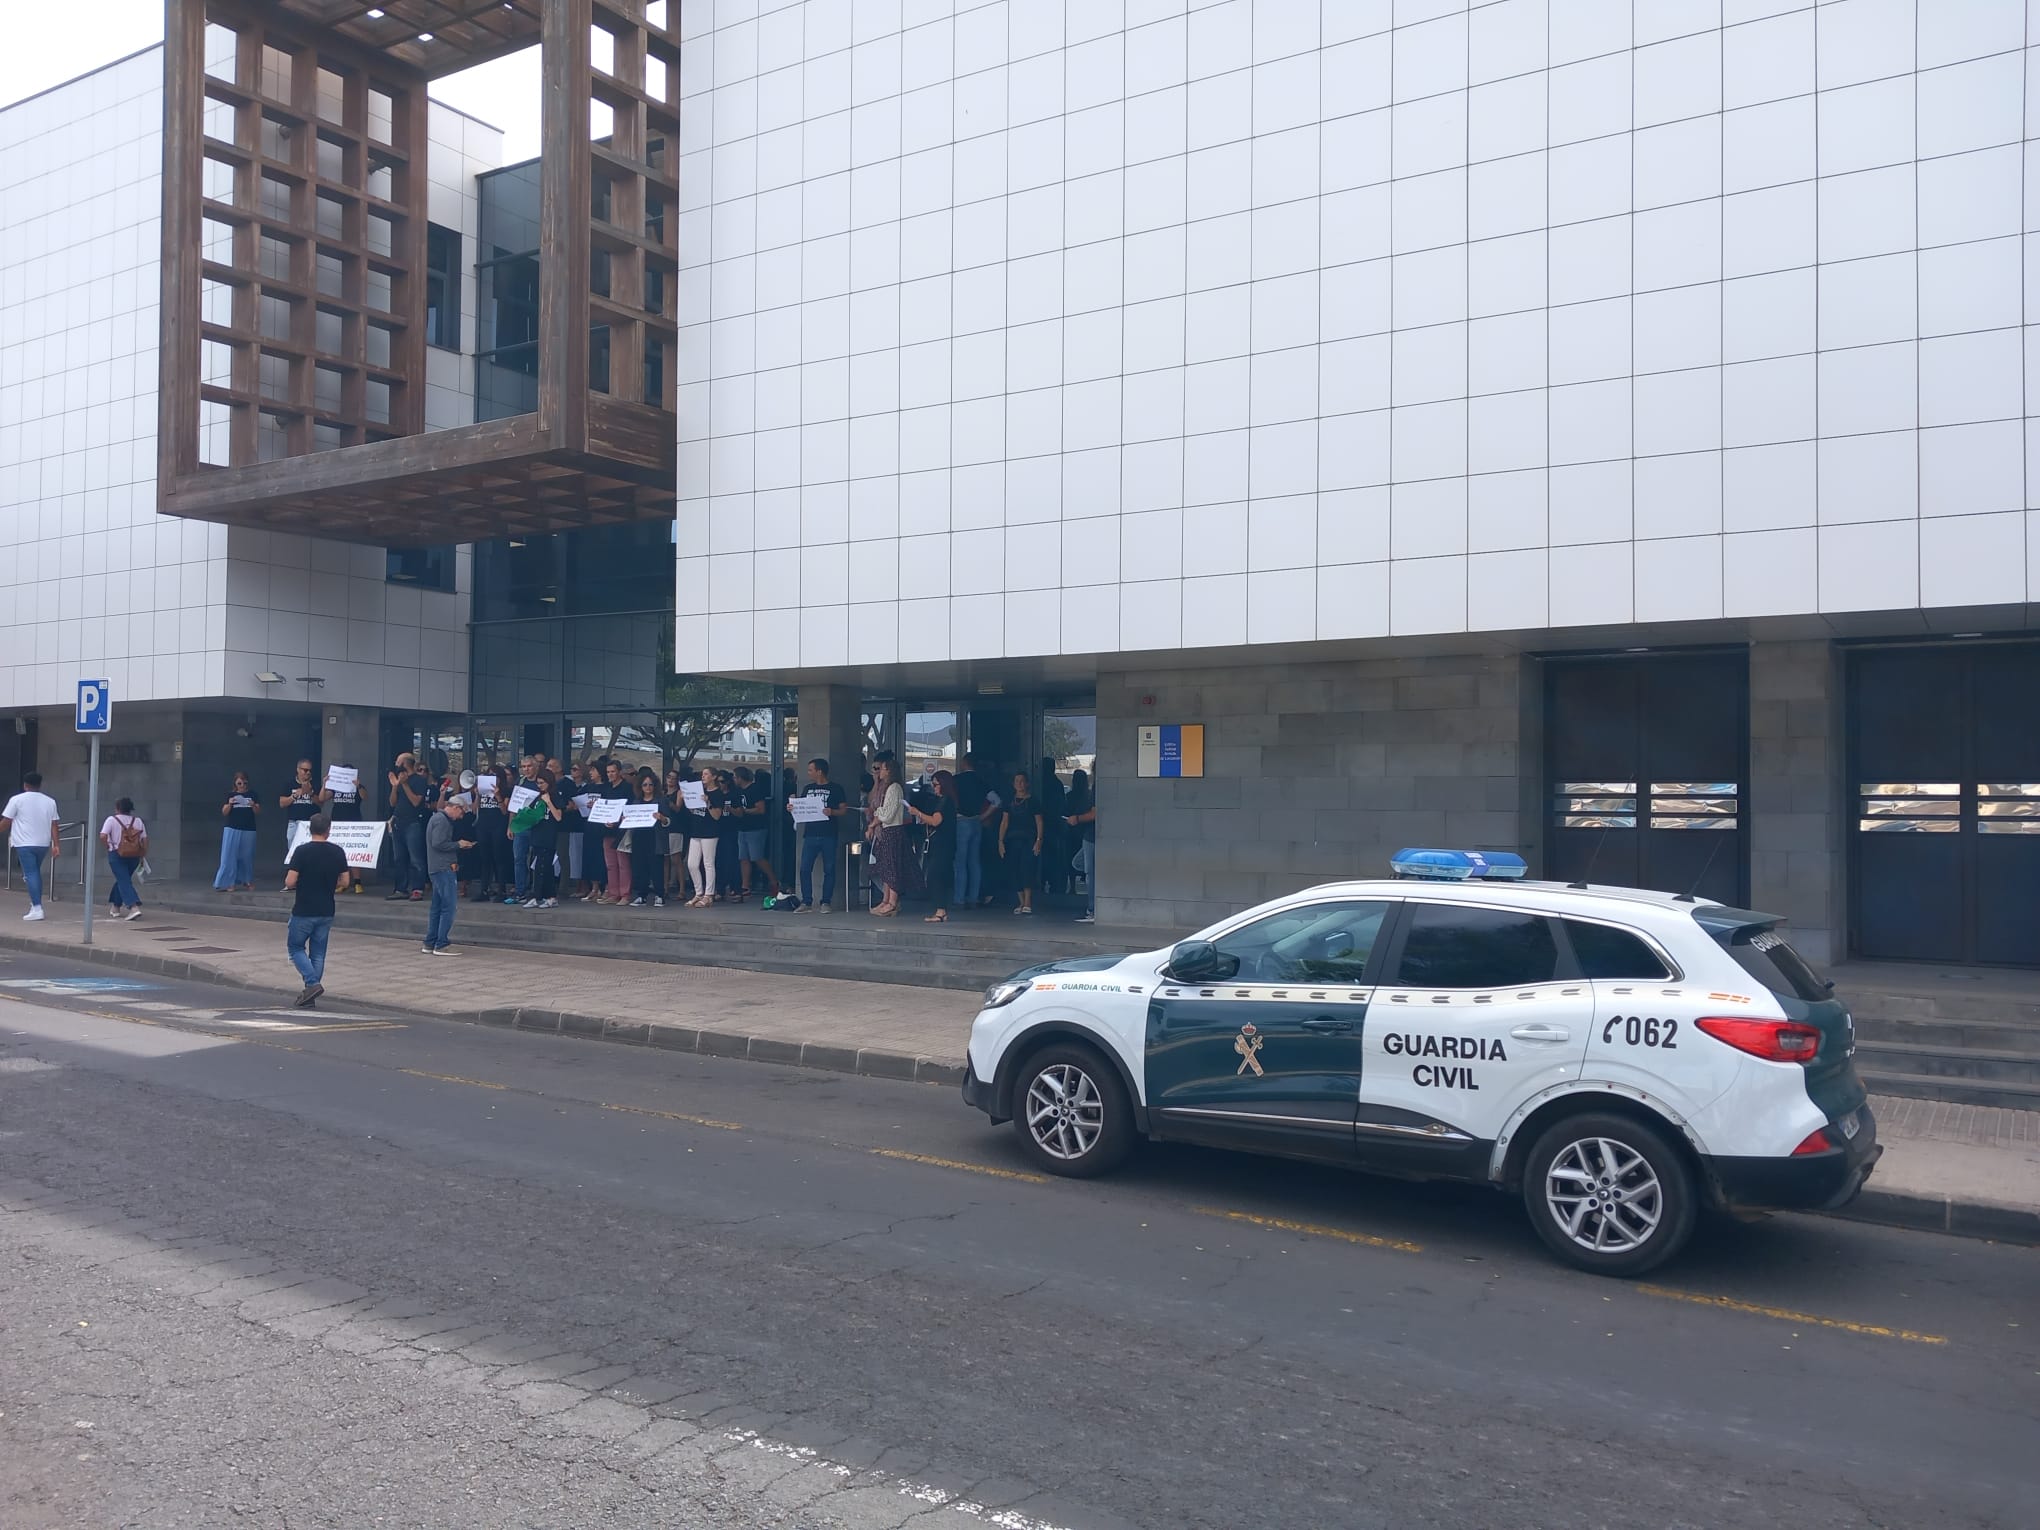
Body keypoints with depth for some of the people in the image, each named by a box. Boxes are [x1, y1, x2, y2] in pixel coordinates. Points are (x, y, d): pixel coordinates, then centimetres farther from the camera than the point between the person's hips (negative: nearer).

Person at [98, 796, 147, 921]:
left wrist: (108, 847, 0)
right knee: (122, 879, 21)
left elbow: (103, 836, -17)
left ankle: (134, 907, -23)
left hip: (117, 854, -4)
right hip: (134, 856, 4)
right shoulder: (138, 821, 6)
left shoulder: (112, 820, -4)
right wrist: (142, 856, 10)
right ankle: (116, 907, 30)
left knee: (124, 881, -6)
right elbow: (145, 840, 3)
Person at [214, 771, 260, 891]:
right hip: (232, 829, 0)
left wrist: (254, 805, -17)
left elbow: (258, 811, 4)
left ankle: (247, 881, 16)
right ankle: (229, 883, -4)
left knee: (247, 857, 5)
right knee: (230, 856, -5)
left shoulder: (252, 794, 6)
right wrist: (229, 804, -16)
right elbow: (224, 813, 3)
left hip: (248, 830, 0)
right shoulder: (230, 795, 5)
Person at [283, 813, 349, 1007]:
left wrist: (300, 884, 6)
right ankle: (310, 997, 13)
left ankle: (312, 983, -7)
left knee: (295, 947, 12)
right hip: (326, 911, 4)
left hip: (304, 911, -4)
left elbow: (289, 882, -15)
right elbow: (344, 882, 4)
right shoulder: (338, 852, -1)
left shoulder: (302, 851, -13)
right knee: (318, 953, 11)